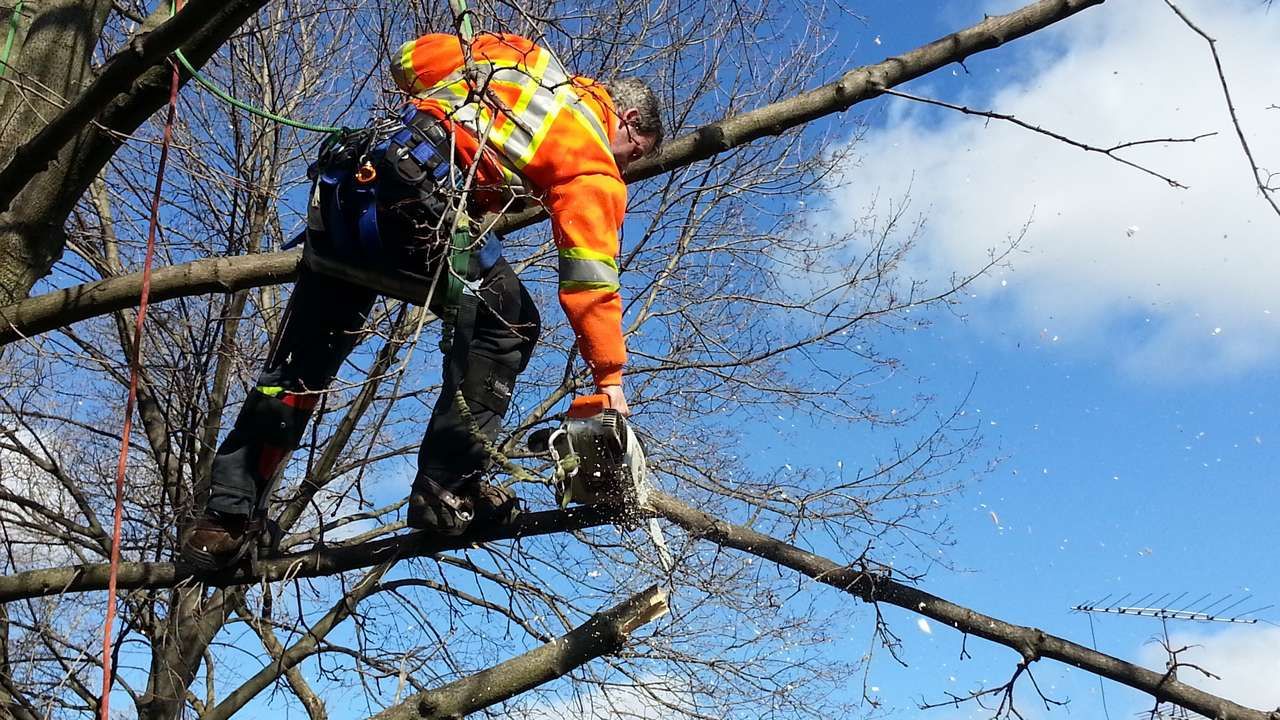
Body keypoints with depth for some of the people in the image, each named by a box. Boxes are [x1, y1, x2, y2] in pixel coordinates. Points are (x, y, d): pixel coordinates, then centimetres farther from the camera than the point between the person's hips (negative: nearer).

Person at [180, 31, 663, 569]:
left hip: (344, 180, 8)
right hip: (417, 195, -8)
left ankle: (228, 514, 16)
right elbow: (591, 276, -1)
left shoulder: (525, 56, 27)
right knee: (508, 326, 5)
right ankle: (448, 489, -4)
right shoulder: (593, 162, 8)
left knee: (302, 358, 12)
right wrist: (610, 378, -1)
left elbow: (413, 60, 25)